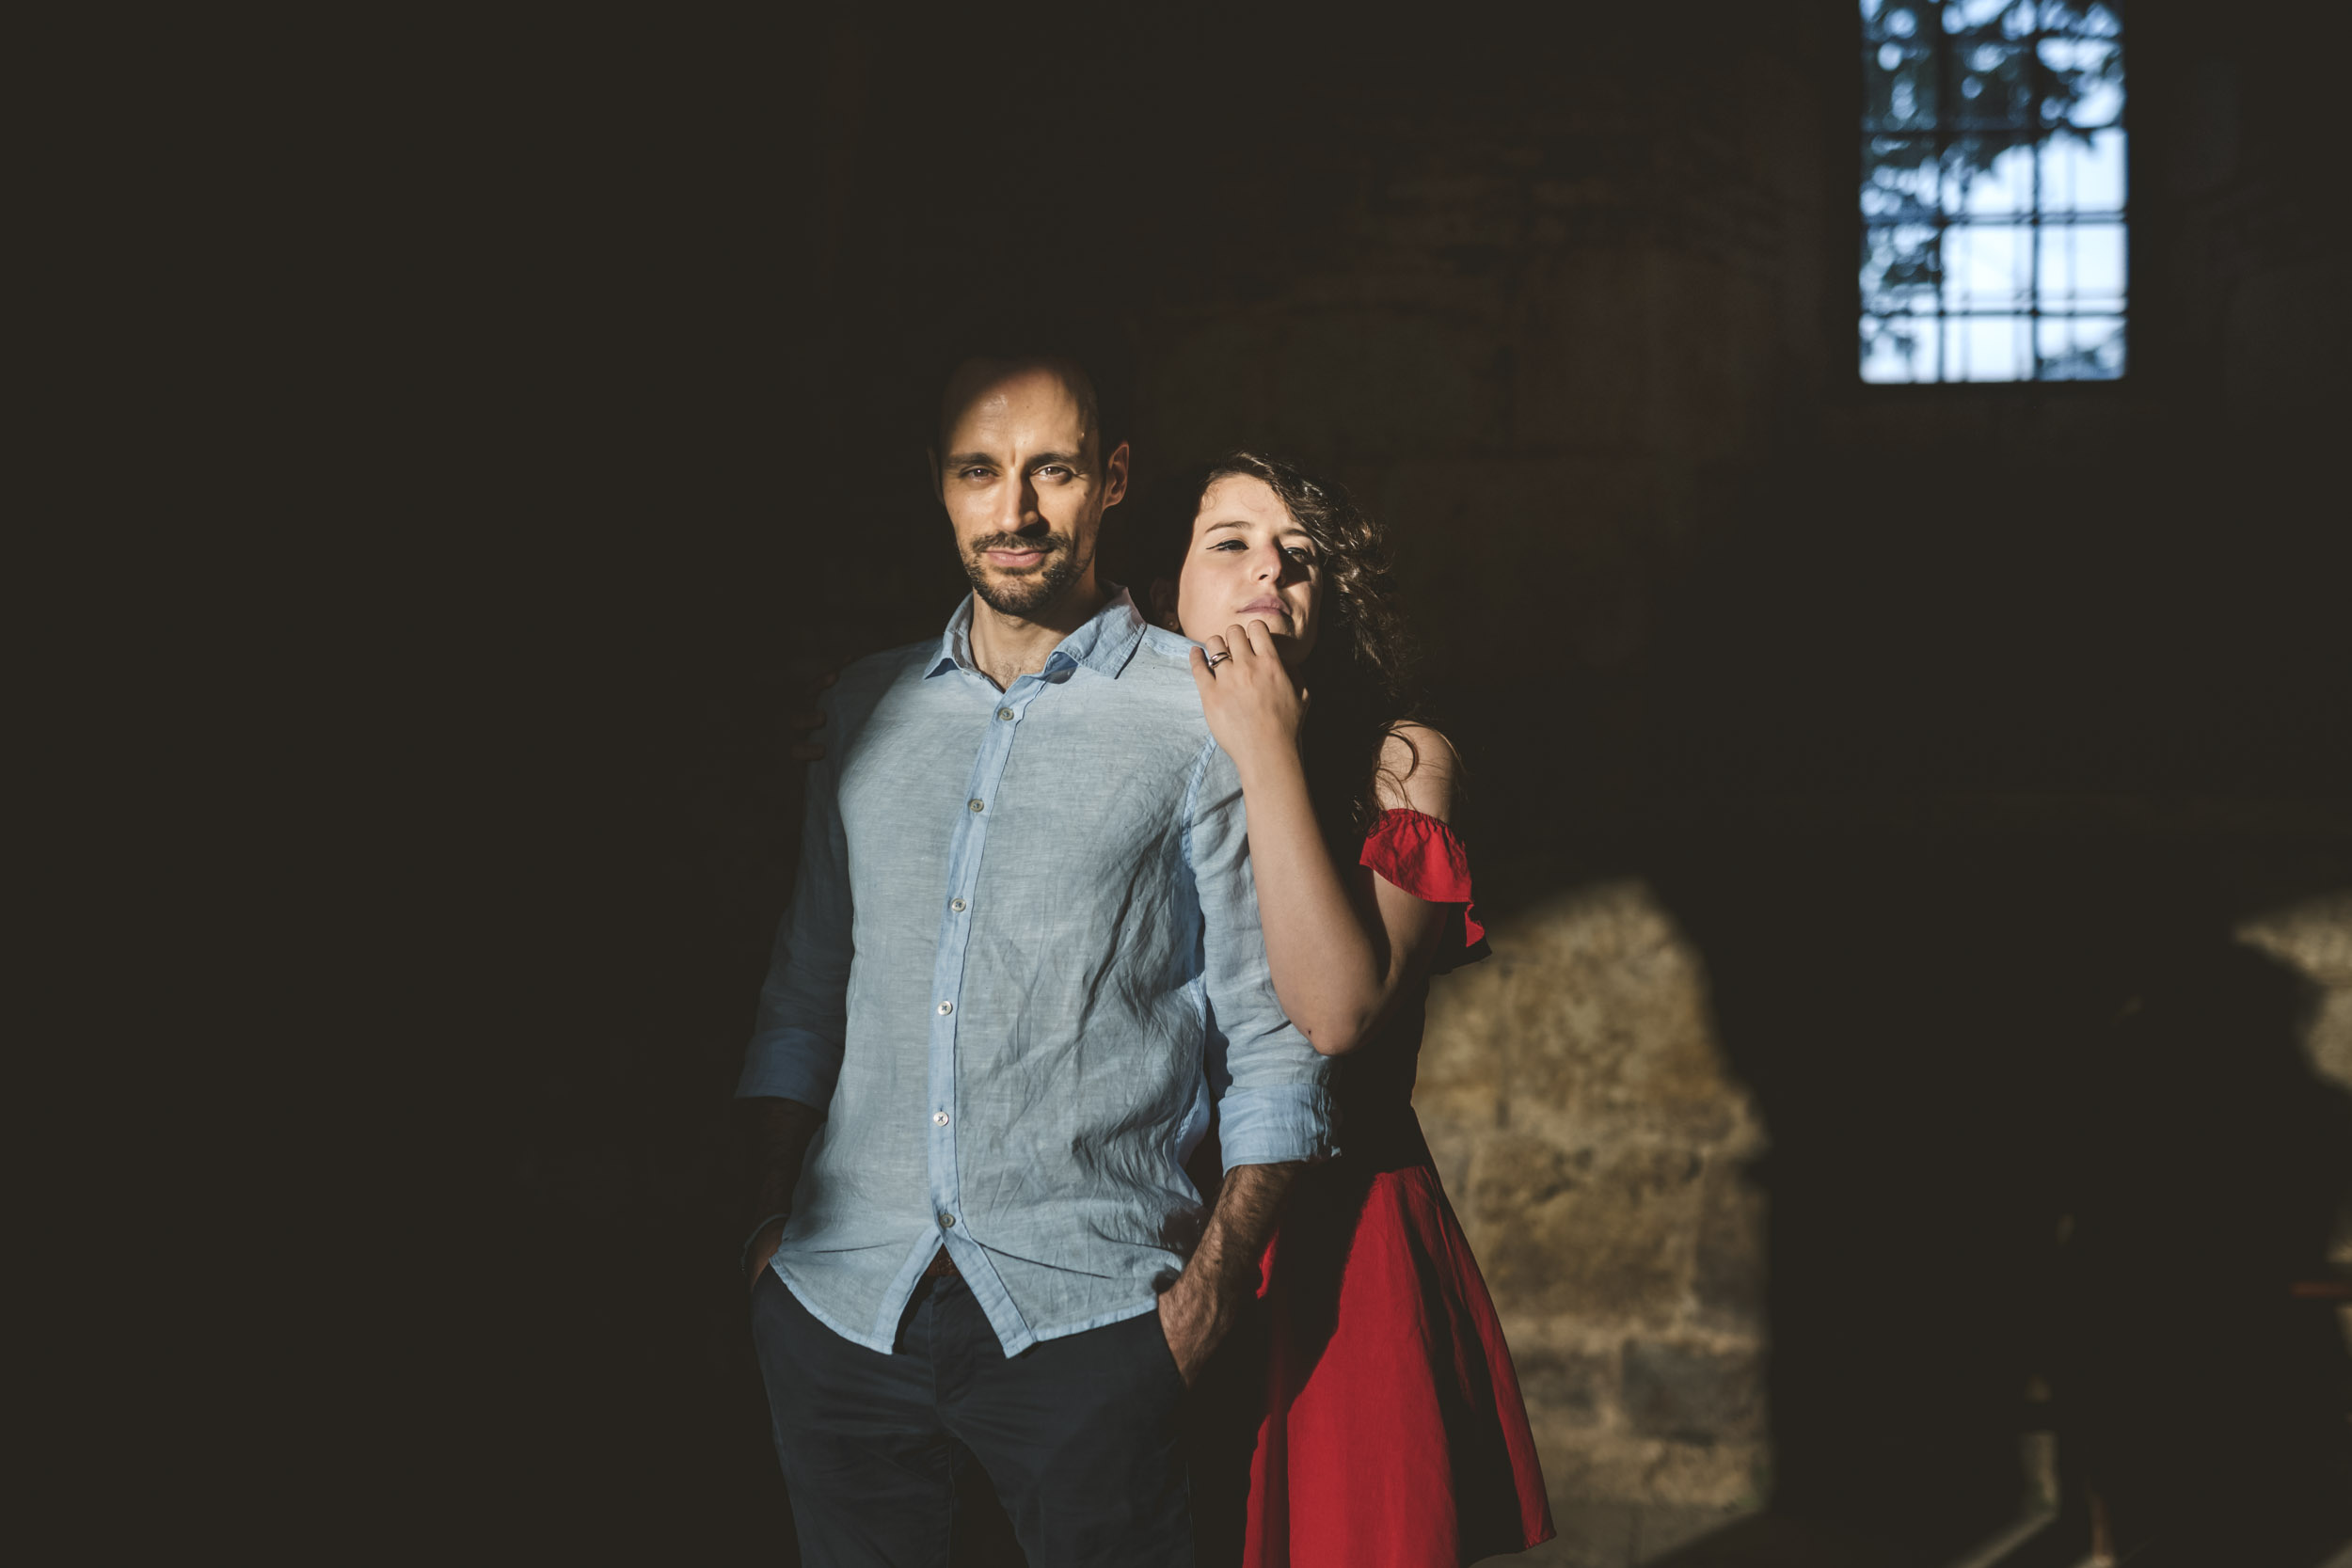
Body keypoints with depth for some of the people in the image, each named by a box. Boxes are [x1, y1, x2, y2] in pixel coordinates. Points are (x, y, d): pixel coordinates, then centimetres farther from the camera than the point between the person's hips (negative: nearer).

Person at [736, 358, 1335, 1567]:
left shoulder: (1203, 718, 0)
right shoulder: (863, 709, 13)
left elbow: (1273, 1034, -1)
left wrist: (1217, 1275, -9)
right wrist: (769, 1221, 9)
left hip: (1083, 1319, -3)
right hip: (840, 1306, 4)